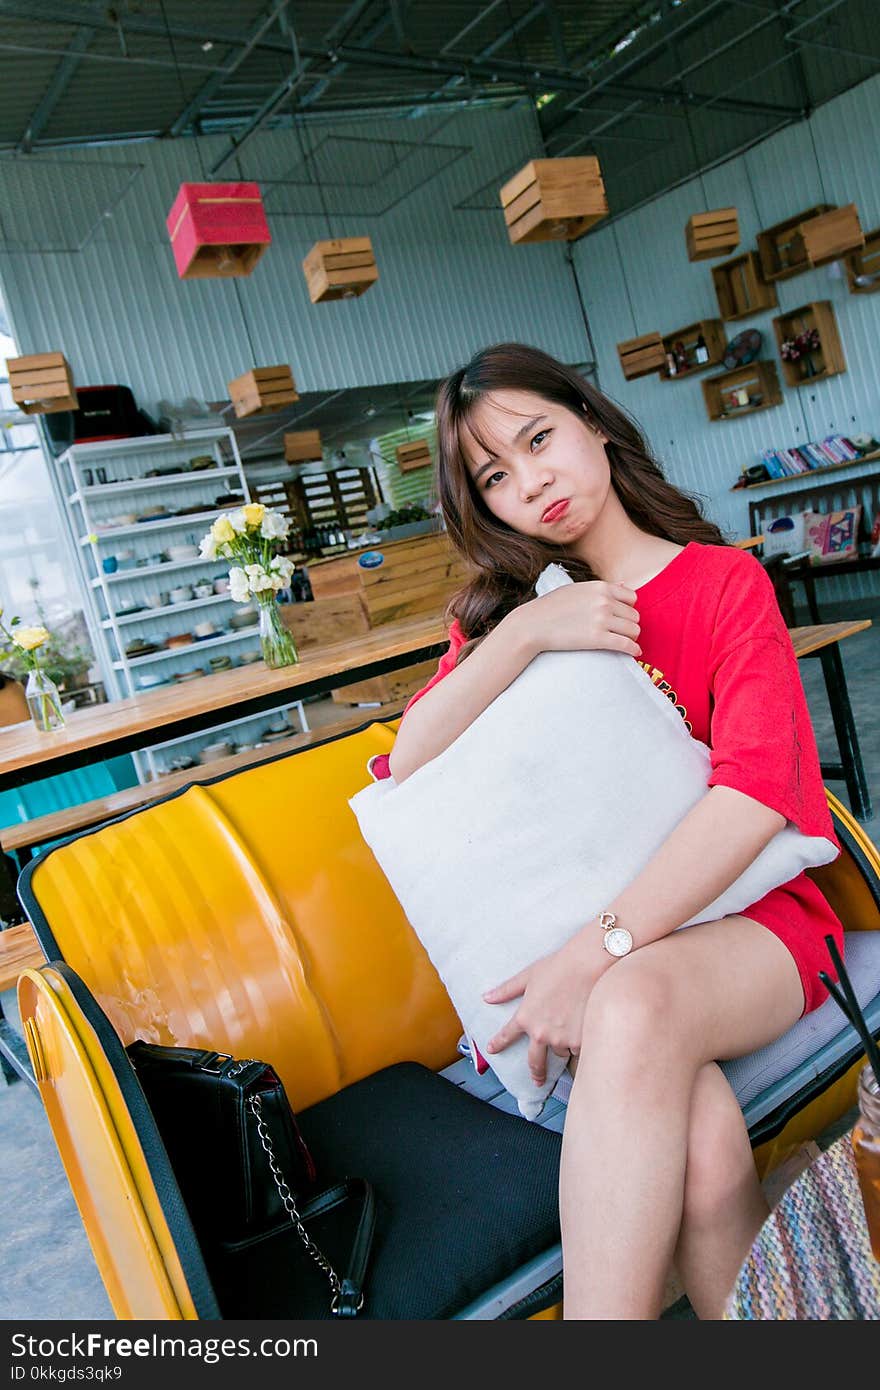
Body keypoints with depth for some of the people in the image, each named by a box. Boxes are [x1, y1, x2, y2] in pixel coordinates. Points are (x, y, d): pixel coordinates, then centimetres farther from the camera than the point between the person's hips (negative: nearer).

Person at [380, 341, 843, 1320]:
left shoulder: (726, 581, 2)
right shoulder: (505, 608, 13)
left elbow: (755, 792, -14)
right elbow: (407, 765, -2)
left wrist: (599, 954, -25)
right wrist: (525, 633, -15)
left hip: (744, 911, -1)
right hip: (589, 945, 2)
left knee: (633, 1005, -36)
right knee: (699, 1146, -30)